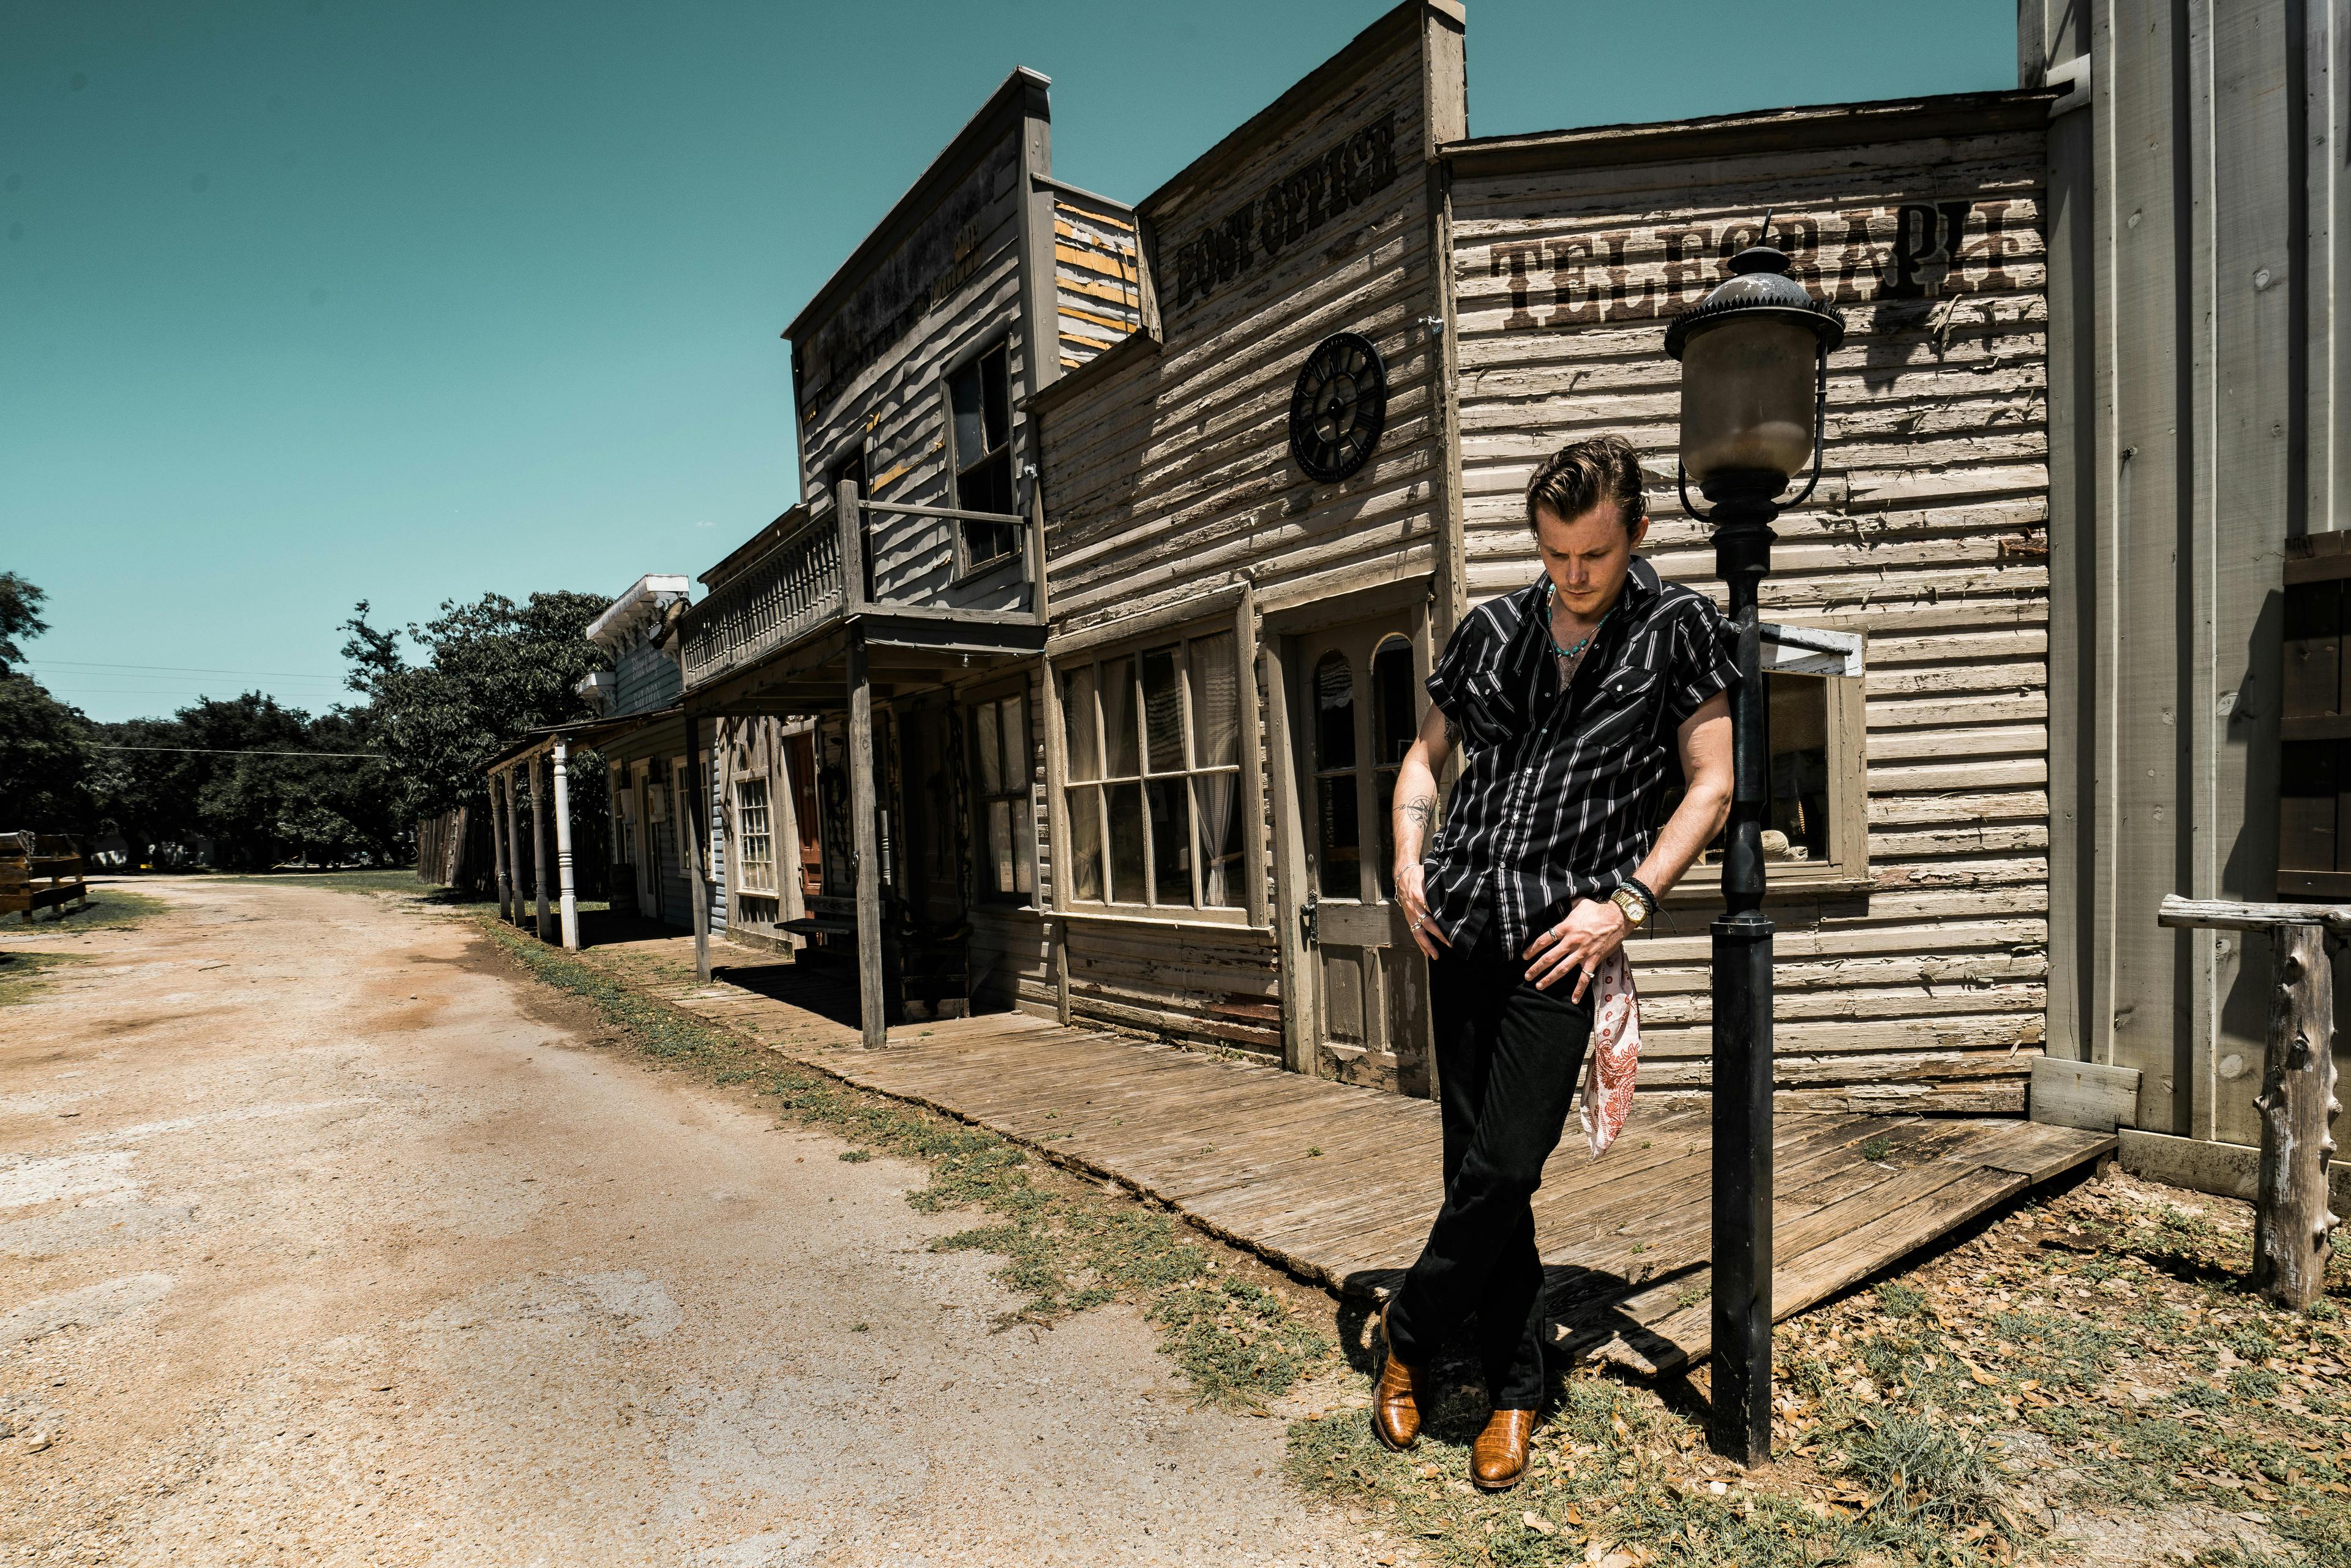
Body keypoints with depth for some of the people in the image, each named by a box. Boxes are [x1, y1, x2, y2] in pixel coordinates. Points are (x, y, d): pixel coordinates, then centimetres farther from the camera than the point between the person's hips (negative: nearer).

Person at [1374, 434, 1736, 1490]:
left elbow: (1710, 786, 1)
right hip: (1460, 924, 4)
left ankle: (1408, 1330, 19)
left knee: (1506, 1165, -8)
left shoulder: (1679, 628, 4)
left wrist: (1626, 904, -10)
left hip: (1562, 935, -3)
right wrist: (1409, 859, 5)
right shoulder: (1492, 628, 11)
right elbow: (1428, 752, 20)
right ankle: (1515, 1388, 26)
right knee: (1474, 1162, 8)